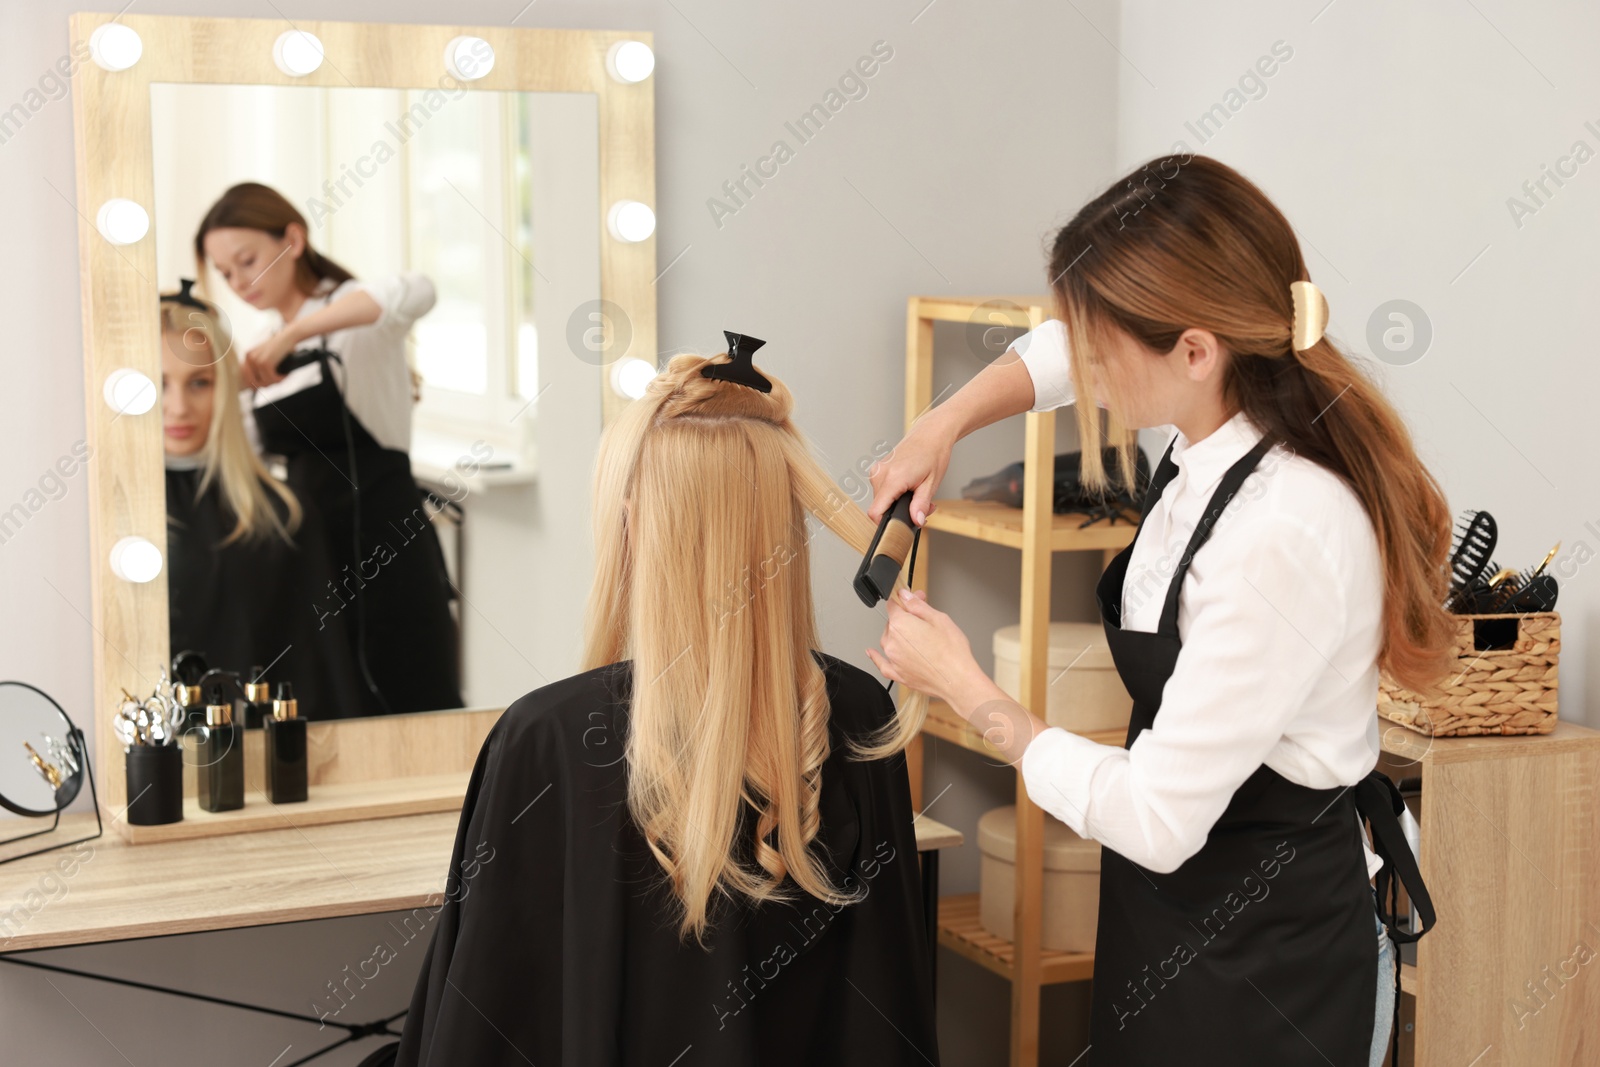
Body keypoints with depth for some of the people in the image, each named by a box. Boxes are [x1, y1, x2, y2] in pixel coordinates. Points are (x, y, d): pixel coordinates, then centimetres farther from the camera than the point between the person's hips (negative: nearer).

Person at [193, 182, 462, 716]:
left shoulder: (354, 319, -6)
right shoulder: (263, 352, 15)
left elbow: (416, 292, -31)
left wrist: (289, 336, -34)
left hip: (384, 553, -7)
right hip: (312, 560, 7)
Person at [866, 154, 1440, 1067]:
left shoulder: (1282, 537, -31)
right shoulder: (1224, 418, -6)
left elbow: (1153, 822, -26)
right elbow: (1059, 356, 17)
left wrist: (961, 684, -15)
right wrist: (942, 428, 2)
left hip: (1265, 964, -8)